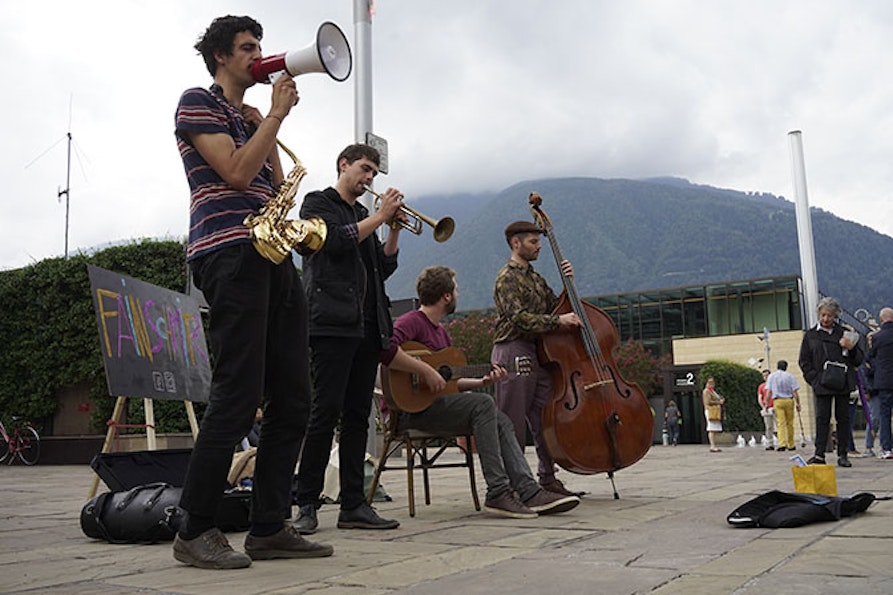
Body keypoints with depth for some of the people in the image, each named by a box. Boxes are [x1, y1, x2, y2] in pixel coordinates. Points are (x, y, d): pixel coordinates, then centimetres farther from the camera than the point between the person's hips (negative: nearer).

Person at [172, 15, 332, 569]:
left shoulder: (249, 117, 29)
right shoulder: (198, 101, 5)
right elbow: (237, 173, -9)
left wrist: (268, 128, 15)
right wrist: (276, 115, 0)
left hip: (274, 259, 9)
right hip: (230, 254, -8)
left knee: (293, 398, 3)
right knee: (238, 396, -13)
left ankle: (269, 527, 10)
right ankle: (196, 531, -1)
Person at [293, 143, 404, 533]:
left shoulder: (363, 215, 27)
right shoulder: (318, 203, 8)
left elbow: (383, 269, 21)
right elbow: (334, 241, -10)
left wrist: (395, 230, 8)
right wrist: (379, 217, -4)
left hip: (367, 326, 7)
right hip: (332, 322, -7)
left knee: (357, 416, 4)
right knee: (326, 411, -11)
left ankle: (353, 505, 6)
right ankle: (307, 504, -4)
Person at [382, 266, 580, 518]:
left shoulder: (441, 331, 21)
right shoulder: (411, 322, -10)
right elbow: (386, 349, -32)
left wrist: (483, 381, 8)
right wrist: (425, 370, -30)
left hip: (436, 402, 10)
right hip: (410, 409, -9)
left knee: (500, 421, -5)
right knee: (482, 404, -25)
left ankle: (530, 492, -13)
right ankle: (498, 492, -25)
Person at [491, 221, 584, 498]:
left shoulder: (535, 278, 21)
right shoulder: (507, 278, -7)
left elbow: (555, 305, 18)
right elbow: (519, 318, -19)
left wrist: (567, 282, 4)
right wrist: (558, 320, -24)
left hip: (538, 353, 9)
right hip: (513, 352, -8)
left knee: (545, 418, 8)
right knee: (513, 421, -5)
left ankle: (548, 477, 15)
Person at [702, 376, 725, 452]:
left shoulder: (713, 391, 24)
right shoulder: (707, 391, -6)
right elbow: (708, 402, -17)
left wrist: (721, 401, 14)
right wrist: (719, 402, -12)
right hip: (710, 411, -10)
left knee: (714, 430, 6)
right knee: (712, 429, -13)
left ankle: (714, 446, 6)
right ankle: (712, 446, -17)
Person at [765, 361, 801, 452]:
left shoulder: (771, 376, 5)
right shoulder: (789, 376, 2)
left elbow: (768, 392, 0)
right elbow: (795, 392, -2)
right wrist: (798, 403, 4)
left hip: (777, 401, 0)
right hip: (789, 400, 0)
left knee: (781, 423, -4)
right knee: (790, 423, 9)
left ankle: (782, 444, -19)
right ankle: (791, 445, 15)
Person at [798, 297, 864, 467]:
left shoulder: (845, 333, 10)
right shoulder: (810, 335, 8)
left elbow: (859, 360, 12)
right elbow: (804, 362, 7)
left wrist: (851, 349, -9)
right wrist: (815, 379, -5)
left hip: (843, 383, 1)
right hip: (822, 385, -1)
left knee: (843, 418, 4)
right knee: (822, 418, -3)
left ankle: (842, 455, 10)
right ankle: (819, 455, -2)